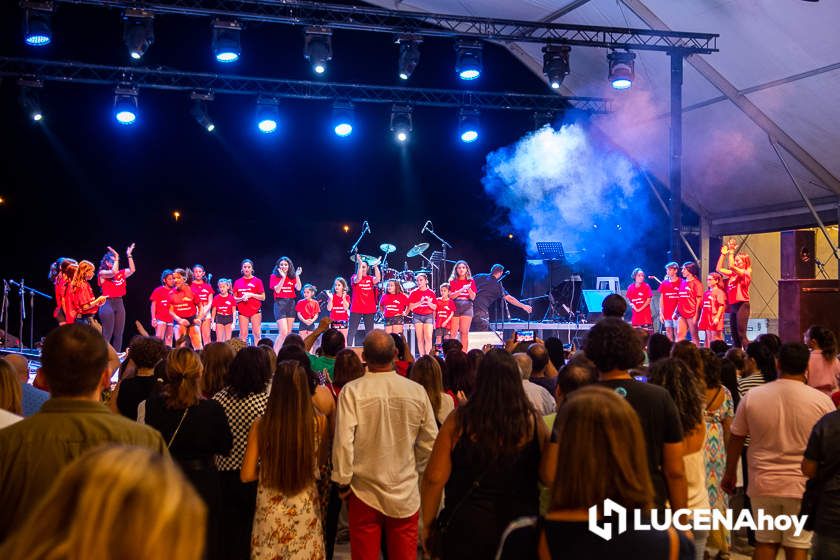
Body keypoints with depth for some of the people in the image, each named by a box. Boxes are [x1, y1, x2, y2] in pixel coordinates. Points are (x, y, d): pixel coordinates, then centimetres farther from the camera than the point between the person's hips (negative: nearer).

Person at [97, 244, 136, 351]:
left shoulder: (121, 273, 15)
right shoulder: (103, 273, -2)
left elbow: (132, 270, 4)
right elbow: (113, 272, -19)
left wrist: (129, 256, 2)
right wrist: (116, 257, -14)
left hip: (119, 303, 6)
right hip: (108, 303, -6)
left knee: (118, 334, 5)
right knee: (107, 334, -9)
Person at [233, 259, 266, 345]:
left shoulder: (257, 281, 2)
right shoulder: (237, 282, 9)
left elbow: (263, 297, 0)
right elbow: (234, 298, 12)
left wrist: (251, 295, -12)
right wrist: (241, 298, -9)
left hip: (255, 311, -2)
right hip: (242, 311, 2)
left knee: (257, 334, -4)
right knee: (243, 335, 1)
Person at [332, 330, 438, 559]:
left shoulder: (352, 391, -14)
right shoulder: (417, 391, -6)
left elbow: (343, 442, -17)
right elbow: (430, 443, 0)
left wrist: (343, 482, -3)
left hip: (364, 492, -2)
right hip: (406, 493, 2)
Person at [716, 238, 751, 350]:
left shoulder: (746, 273, -8)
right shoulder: (733, 274, 14)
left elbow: (731, 266, -22)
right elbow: (719, 269, 17)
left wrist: (731, 252, -14)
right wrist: (723, 254, 11)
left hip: (742, 305, -8)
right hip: (733, 306, 8)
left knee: (742, 335, -12)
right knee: (734, 335, 10)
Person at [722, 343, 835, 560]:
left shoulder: (752, 396, -4)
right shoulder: (822, 401, -8)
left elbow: (735, 439, 3)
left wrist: (729, 474, 16)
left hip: (763, 484, 2)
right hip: (802, 486, -1)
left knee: (765, 542, 14)